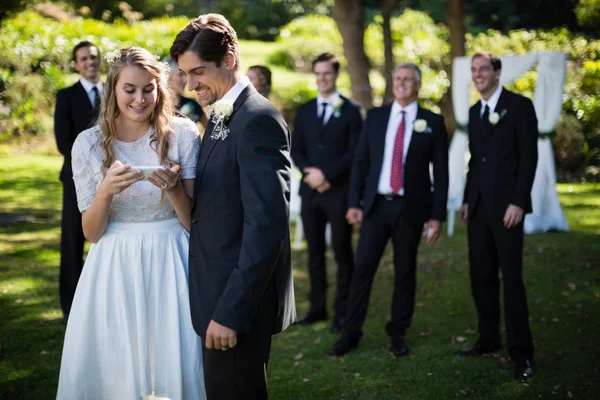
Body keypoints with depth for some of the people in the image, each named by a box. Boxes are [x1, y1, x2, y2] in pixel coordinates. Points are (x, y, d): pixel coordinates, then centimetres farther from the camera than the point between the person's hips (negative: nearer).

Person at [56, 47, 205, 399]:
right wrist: (107, 191, -18)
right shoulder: (90, 144, -2)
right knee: (113, 368, 7)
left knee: (175, 365, 4)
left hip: (170, 266, -1)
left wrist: (173, 187, -21)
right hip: (115, 269, 1)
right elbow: (91, 232, 0)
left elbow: (194, 222, -2)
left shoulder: (183, 134, -4)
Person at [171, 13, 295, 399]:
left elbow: (266, 225, -23)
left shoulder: (258, 120, -17)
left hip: (239, 299, -9)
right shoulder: (221, 117, 13)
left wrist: (230, 311, -23)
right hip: (218, 294, 9)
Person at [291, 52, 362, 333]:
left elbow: (355, 153, -7)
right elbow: (296, 150, 10)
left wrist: (327, 174, -14)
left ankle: (342, 312, 6)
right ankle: (318, 308, 15)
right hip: (310, 191, 4)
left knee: (342, 252, 0)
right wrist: (310, 173, -8)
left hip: (339, 191, -4)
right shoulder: (304, 111, 12)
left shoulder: (350, 111, -1)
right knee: (315, 251, 8)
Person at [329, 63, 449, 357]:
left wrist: (437, 215, -4)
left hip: (411, 208, -1)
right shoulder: (375, 117, 6)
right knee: (363, 267, -2)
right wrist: (354, 202, -1)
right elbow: (360, 162, 7)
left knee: (405, 271, 7)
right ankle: (350, 333, 6)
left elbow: (441, 172, 0)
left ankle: (398, 334, 20)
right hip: (376, 204, 1)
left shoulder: (433, 122, 0)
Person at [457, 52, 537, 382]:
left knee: (511, 278, -6)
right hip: (478, 206, 6)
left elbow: (529, 156, -9)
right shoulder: (474, 112, 16)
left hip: (506, 205, -6)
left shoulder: (519, 106, -4)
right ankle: (488, 339, 18)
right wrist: (467, 200, 12)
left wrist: (518, 202, -16)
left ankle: (521, 352, 0)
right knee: (481, 277, 8)